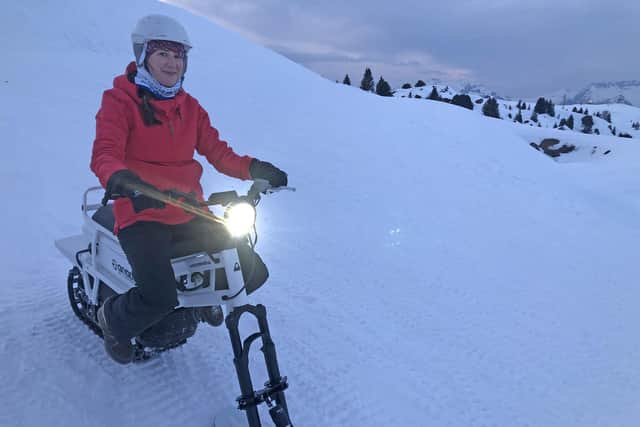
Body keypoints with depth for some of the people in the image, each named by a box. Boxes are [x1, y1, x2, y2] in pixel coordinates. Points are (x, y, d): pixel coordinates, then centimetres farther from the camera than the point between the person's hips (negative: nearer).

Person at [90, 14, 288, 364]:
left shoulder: (190, 106, 13)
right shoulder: (119, 99, -3)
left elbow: (217, 152, 7)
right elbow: (104, 154, -16)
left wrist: (253, 168, -12)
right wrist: (120, 179, -40)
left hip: (190, 214, 5)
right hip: (141, 214, -5)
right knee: (160, 298, -24)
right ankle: (112, 319, 11)